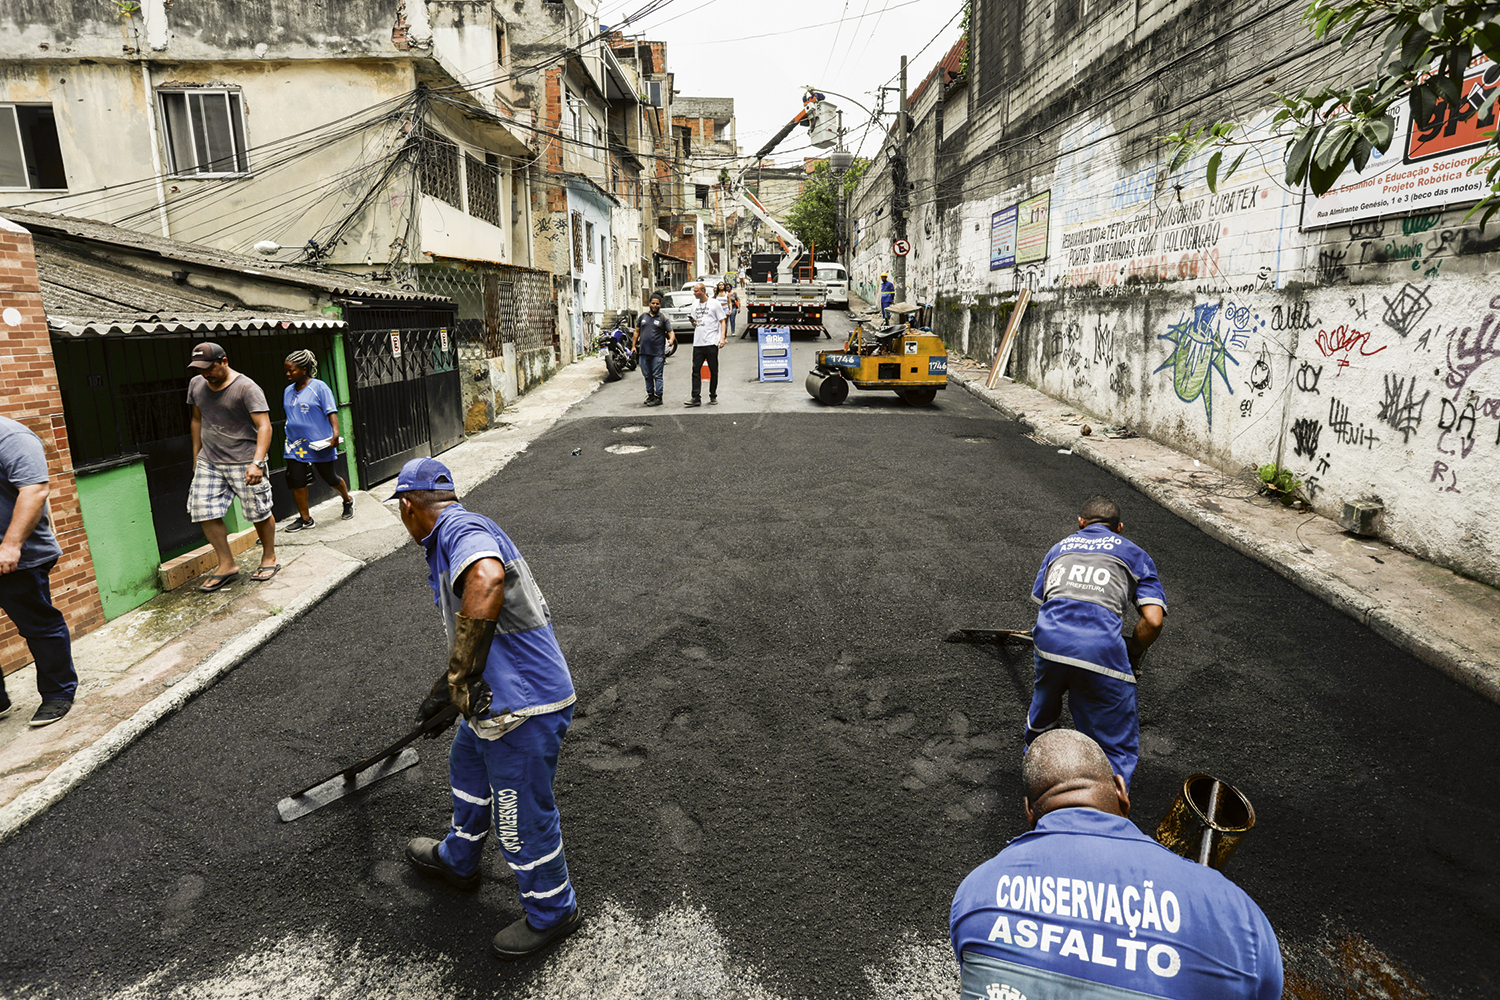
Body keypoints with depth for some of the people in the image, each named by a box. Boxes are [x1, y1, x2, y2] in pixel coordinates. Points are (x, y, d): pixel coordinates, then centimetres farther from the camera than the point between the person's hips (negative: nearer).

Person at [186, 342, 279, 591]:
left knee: (259, 513, 2)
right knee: (205, 512, 0)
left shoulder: (246, 388, -14)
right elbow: (197, 419, 21)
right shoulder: (196, 384, 8)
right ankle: (226, 565, 10)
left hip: (244, 462, -6)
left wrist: (257, 463, -32)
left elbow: (264, 426, -21)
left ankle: (269, 558, 21)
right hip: (208, 461, 6)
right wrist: (196, 456, 19)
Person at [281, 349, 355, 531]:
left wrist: (335, 433, -25)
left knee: (329, 477, 6)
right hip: (296, 446, 6)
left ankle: (347, 500, 35)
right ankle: (305, 518, 9)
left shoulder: (319, 387, -8)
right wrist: (290, 438, 22)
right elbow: (290, 417, 21)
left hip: (319, 444, -6)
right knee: (296, 480, -1)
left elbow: (331, 412, -13)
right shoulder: (288, 391, 11)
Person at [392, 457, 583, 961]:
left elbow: (487, 581, -43)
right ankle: (457, 860, 56)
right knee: (467, 766, 31)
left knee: (522, 817, 8)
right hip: (497, 698, 11)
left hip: (524, 707, -11)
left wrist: (460, 679, -35)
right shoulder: (455, 539, 16)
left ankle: (552, 911, 32)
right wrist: (448, 691, 35)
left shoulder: (462, 529, -18)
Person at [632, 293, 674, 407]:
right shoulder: (643, 316, 14)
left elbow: (671, 332, -1)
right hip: (643, 352, 4)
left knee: (657, 376, -5)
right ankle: (650, 395, 22)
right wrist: (633, 345, 11)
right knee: (647, 376, 11)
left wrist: (671, 340, -23)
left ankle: (658, 397, 0)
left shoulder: (663, 319, 4)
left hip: (658, 353, -4)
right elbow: (637, 332, 18)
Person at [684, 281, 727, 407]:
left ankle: (713, 397, 13)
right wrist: (692, 320, -1)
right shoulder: (694, 305, 14)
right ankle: (696, 398, -3)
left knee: (713, 371, 3)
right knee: (696, 370, -3)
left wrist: (722, 337, -13)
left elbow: (722, 321, -1)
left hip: (712, 343, -4)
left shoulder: (714, 303, 0)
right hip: (698, 343, 4)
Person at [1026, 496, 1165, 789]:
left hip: (1049, 638, 4)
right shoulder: (1133, 554, 20)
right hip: (1102, 648, -3)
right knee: (1119, 748, 12)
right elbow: (1153, 621, 6)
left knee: (1044, 701, 35)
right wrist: (1133, 653, 23)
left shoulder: (1059, 548, 29)